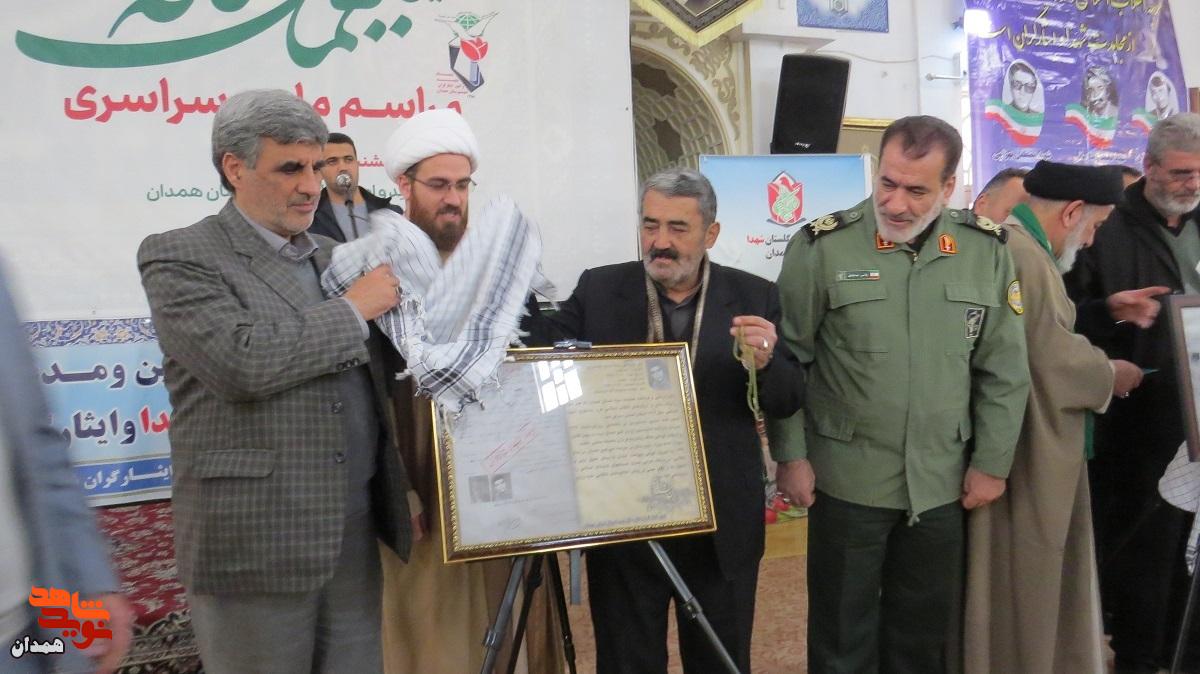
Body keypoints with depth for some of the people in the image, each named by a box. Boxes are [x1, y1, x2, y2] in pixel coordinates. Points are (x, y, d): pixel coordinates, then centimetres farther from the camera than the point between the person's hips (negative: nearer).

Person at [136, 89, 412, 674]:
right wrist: (353, 310, -12)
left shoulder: (334, 256, 14)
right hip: (254, 545, -5)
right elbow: (241, 362, -22)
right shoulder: (178, 257, -5)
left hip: (356, 537, 6)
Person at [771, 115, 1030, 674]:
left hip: (942, 482, 3)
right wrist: (789, 455, -7)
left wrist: (992, 462, 3)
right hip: (848, 479, -3)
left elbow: (1005, 369, 4)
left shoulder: (986, 251, -1)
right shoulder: (823, 246, -11)